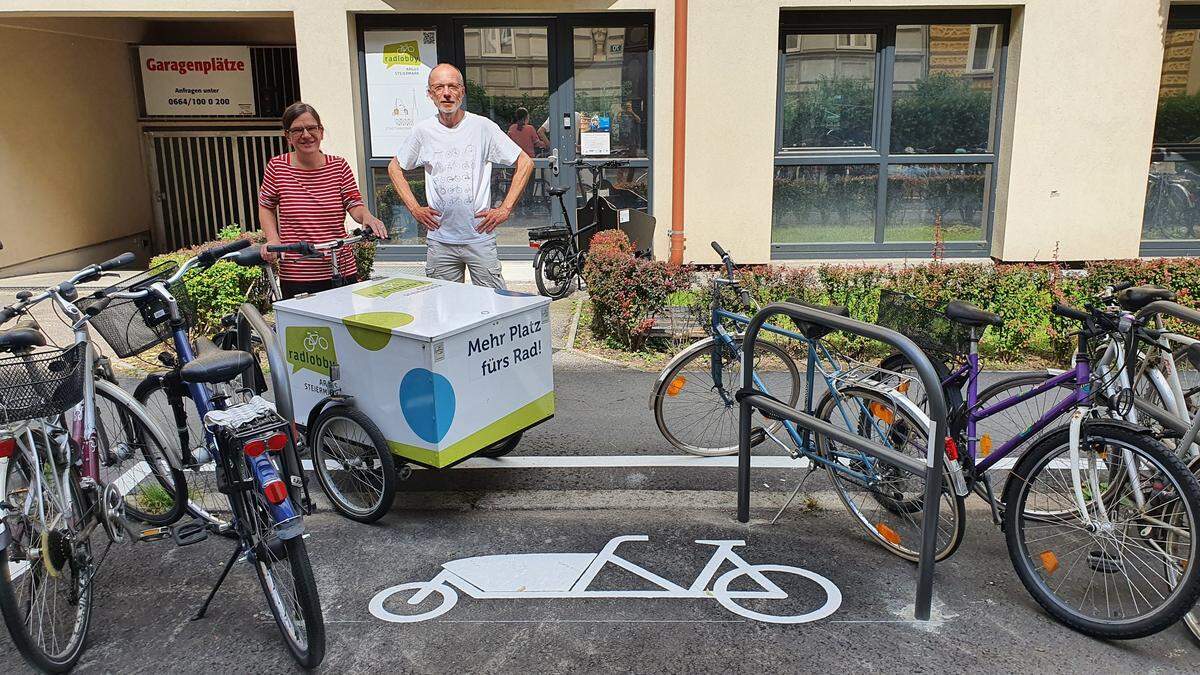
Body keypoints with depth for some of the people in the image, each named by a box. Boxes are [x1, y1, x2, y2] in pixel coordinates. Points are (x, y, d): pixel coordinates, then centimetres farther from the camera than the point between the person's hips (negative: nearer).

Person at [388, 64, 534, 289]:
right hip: (439, 240, 2)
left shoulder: (483, 127, -3)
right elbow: (394, 168, 18)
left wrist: (505, 209, -4)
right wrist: (414, 209, 8)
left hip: (480, 236, -2)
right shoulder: (423, 131, 3)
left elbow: (525, 163, 1)